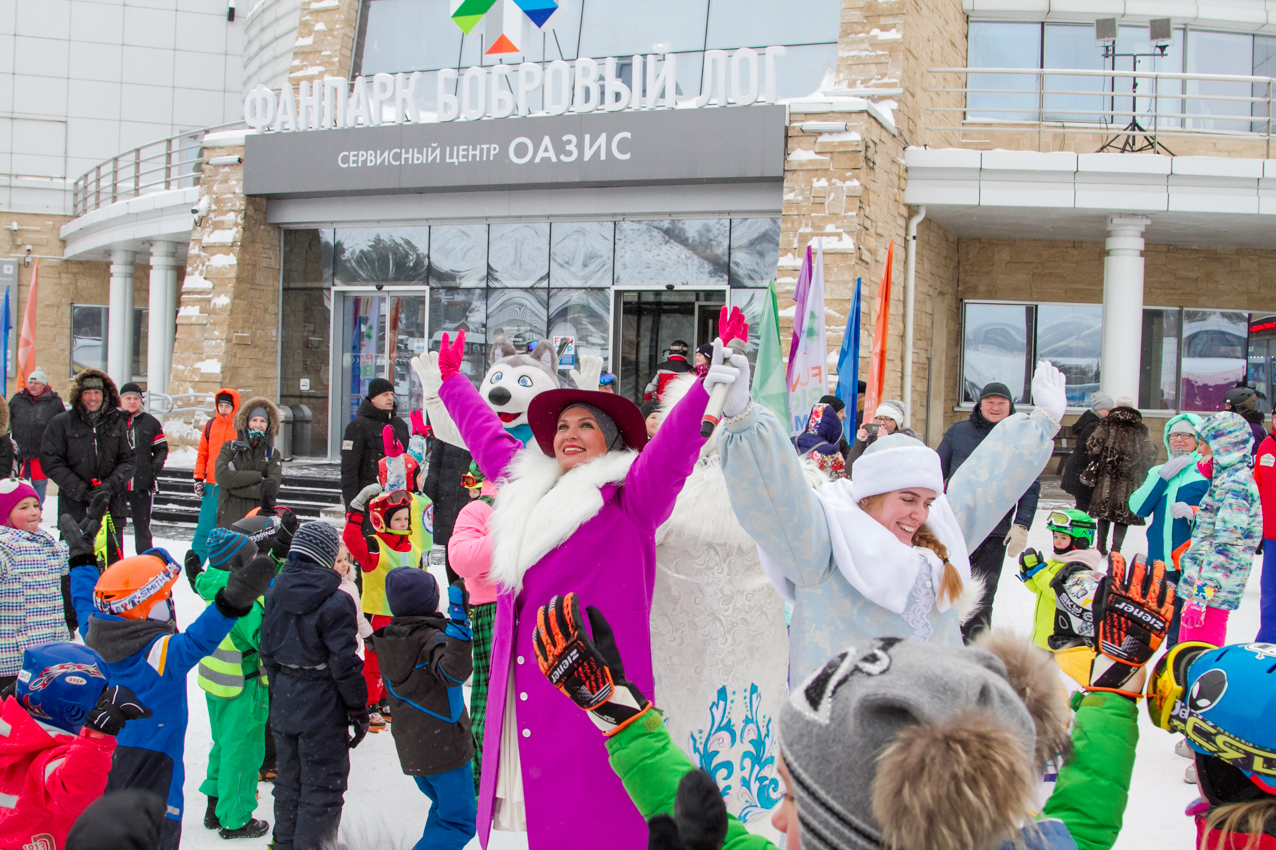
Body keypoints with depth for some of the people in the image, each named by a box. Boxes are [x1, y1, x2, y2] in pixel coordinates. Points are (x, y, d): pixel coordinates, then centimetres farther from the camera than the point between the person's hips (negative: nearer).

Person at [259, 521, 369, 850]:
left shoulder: (274, 594, 1)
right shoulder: (334, 602, -19)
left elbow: (267, 650, 8)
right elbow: (344, 662, -17)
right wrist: (358, 709, -7)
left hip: (284, 702, 7)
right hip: (322, 706, -7)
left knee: (289, 776, 21)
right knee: (323, 783, 5)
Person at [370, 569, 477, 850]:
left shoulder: (388, 639, 4)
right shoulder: (430, 639, -21)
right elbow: (454, 672, -39)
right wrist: (459, 622, -48)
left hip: (411, 750, 8)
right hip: (445, 749, -8)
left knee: (443, 809, 27)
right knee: (459, 822, 0)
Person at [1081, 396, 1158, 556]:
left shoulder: (1107, 423, 4)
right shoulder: (1140, 429, 8)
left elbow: (1093, 444, -7)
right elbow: (1151, 454, 3)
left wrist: (1095, 461, 8)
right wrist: (1140, 471, 15)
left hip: (1107, 473, 0)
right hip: (1129, 478, 0)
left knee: (1104, 509, 9)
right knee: (1124, 513, 1)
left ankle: (1101, 547, 11)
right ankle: (1115, 549, -6)